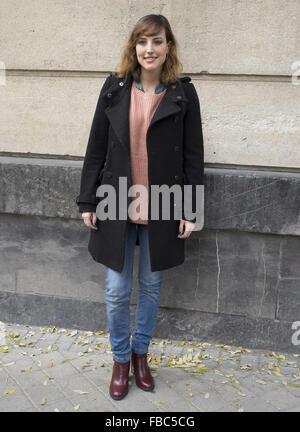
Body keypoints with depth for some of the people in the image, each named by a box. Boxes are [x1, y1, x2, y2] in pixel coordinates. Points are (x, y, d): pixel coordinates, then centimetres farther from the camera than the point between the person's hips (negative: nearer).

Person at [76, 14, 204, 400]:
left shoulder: (183, 93, -2)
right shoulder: (114, 88, 1)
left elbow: (193, 157, -1)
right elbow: (96, 149, 3)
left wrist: (190, 211, -4)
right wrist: (87, 202, 0)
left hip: (161, 209, 0)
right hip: (117, 205, 1)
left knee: (152, 286, 13)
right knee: (117, 290, 8)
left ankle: (140, 352, 36)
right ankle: (120, 358, 31)